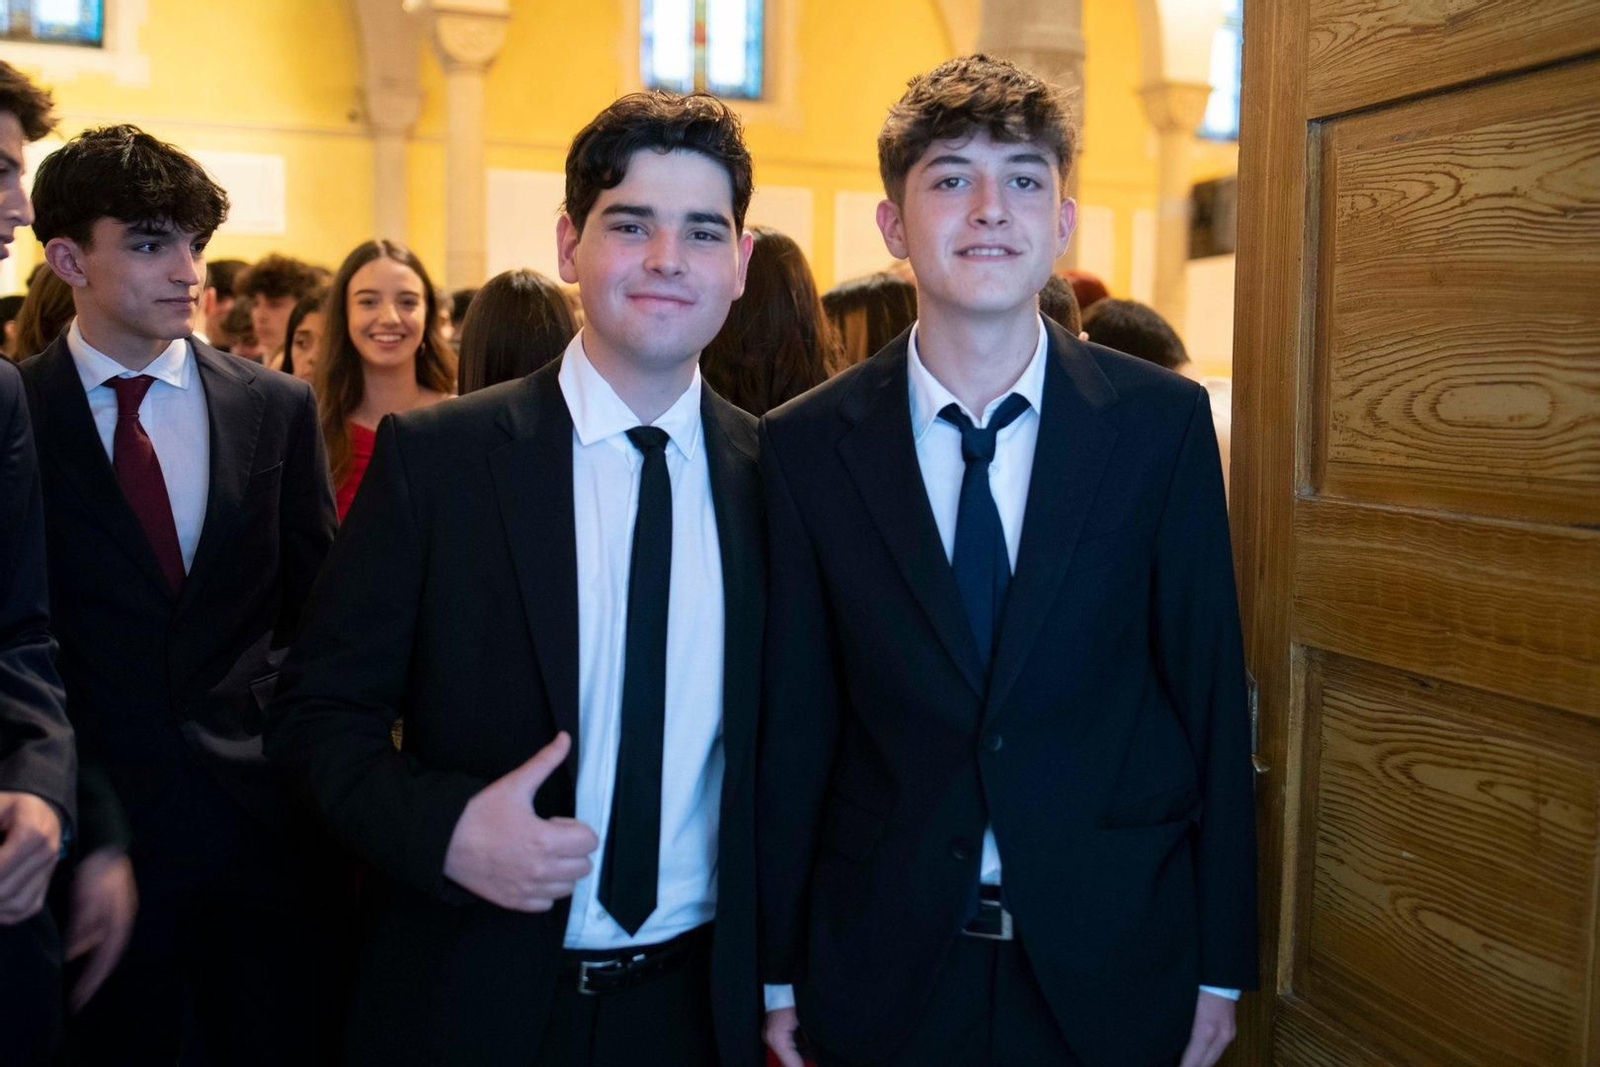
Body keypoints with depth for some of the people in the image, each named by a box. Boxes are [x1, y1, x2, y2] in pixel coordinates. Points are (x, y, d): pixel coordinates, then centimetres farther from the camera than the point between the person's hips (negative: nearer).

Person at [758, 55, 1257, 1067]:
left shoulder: (1164, 421, -6)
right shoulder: (805, 448, -6)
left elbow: (1210, 691, -3)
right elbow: (792, 722, -3)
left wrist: (1222, 963, 0)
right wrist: (777, 968, 2)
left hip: (1116, 960, 1)